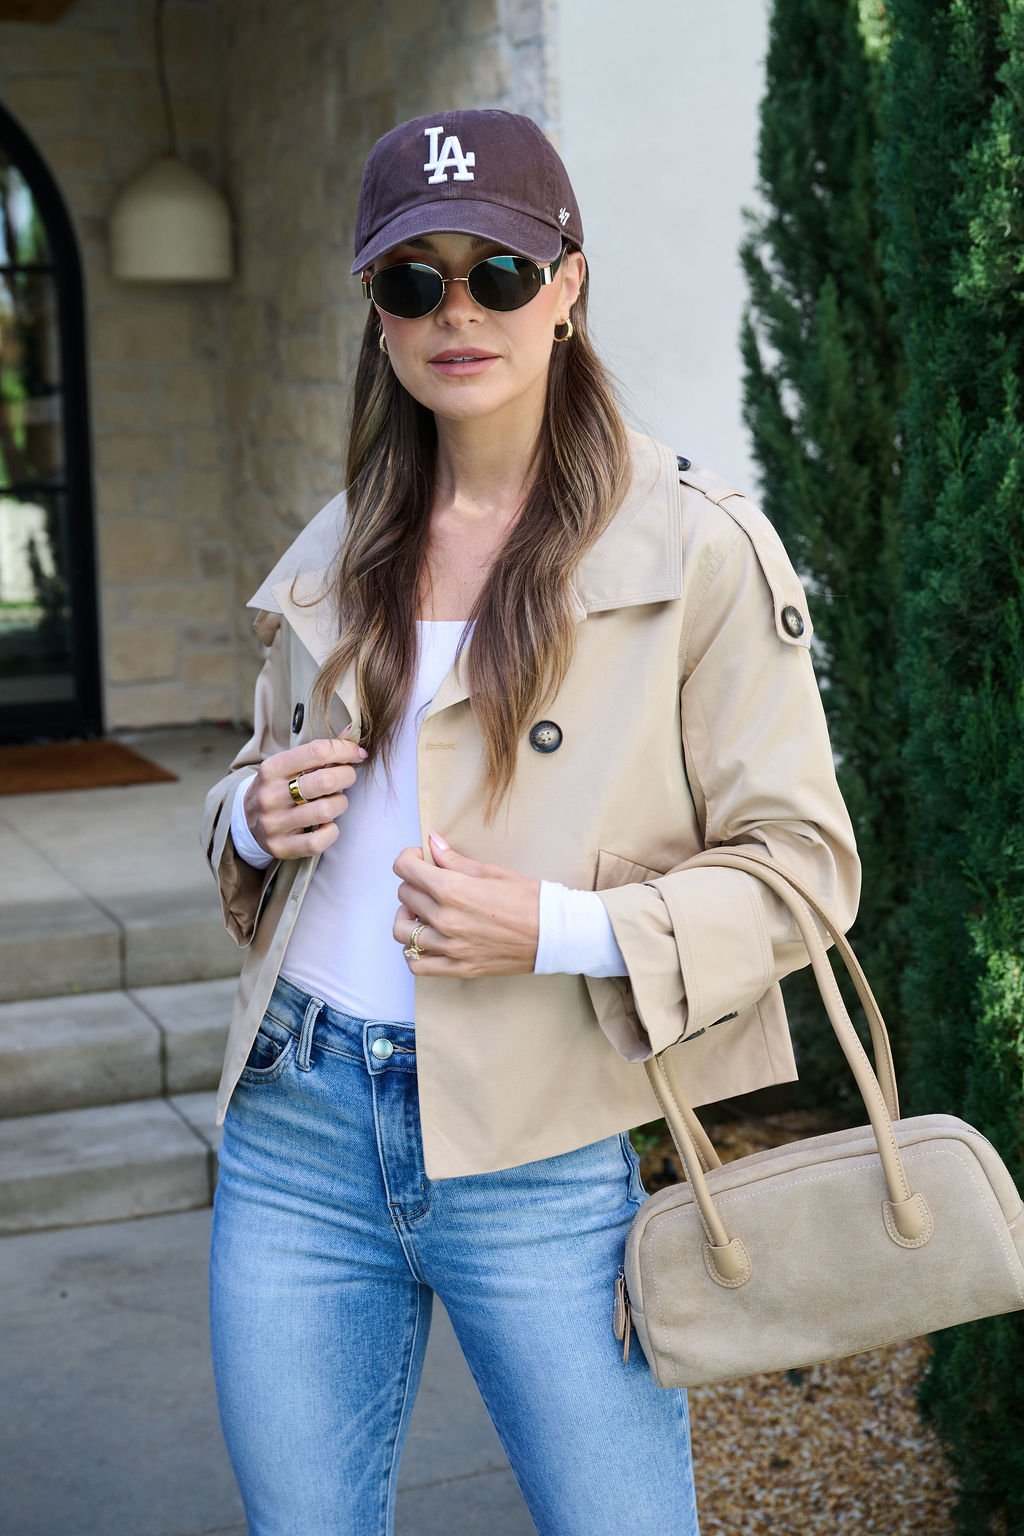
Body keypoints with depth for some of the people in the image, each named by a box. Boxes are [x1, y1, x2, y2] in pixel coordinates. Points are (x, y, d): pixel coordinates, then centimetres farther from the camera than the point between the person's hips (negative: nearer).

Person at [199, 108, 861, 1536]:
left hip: (537, 1162, -5)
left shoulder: (698, 545, -8)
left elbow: (803, 861, -7)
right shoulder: (338, 551, 10)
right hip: (294, 1128, 5)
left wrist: (564, 930, -21)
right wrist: (255, 818, -2)